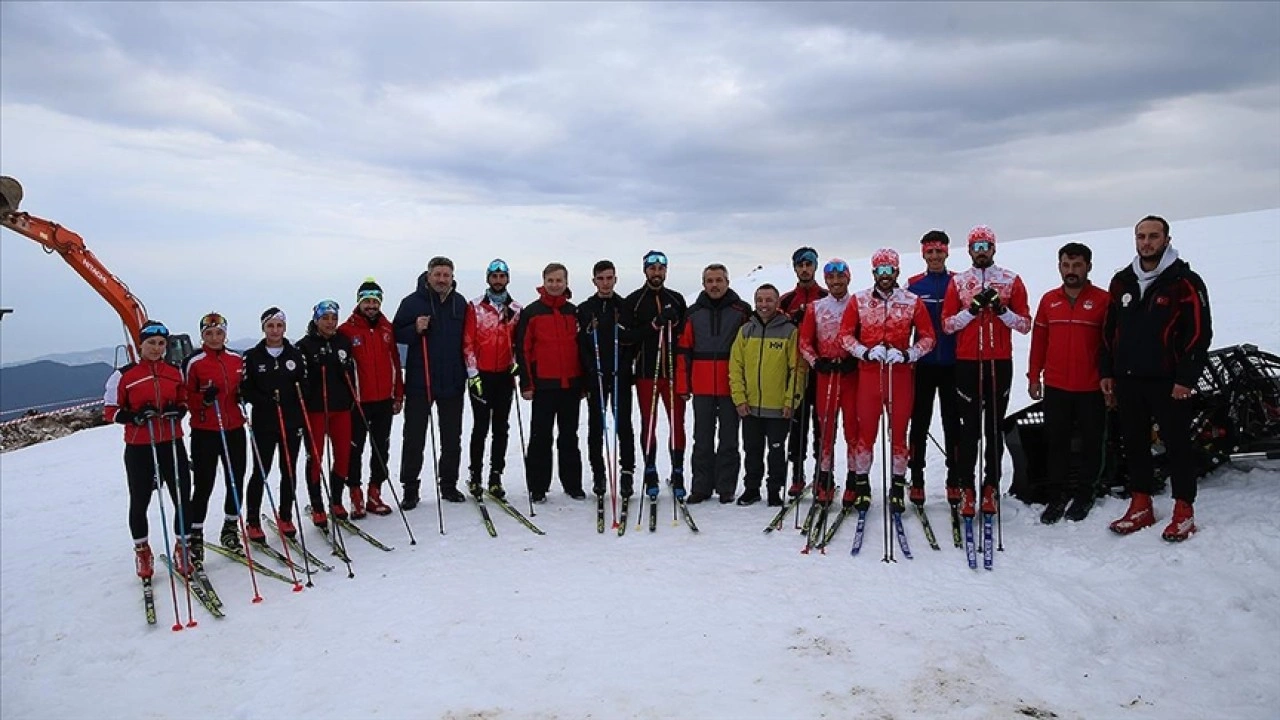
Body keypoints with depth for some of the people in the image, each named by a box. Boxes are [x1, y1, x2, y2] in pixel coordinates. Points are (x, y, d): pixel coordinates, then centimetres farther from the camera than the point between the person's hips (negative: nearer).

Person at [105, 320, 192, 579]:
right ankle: (142, 551, 30)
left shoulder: (175, 373, 6)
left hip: (172, 445, 2)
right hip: (139, 448, -2)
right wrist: (135, 417, -19)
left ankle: (182, 549, 19)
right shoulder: (124, 375, -4)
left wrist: (179, 410, -6)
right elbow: (110, 411, -1)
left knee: (183, 498, 1)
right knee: (140, 502, 10)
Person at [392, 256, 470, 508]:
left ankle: (449, 484, 22)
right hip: (419, 381, -3)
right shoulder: (412, 302, -4)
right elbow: (397, 334, -1)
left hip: (453, 381, 3)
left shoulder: (460, 303, 6)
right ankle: (410, 488, 11)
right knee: (414, 437, 2)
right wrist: (415, 329, -20)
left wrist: (468, 369, 7)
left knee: (452, 437, 11)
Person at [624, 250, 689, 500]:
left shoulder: (677, 299, 12)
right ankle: (650, 473, 15)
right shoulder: (633, 301, 3)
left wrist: (674, 321, -9)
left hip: (673, 371, 2)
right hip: (646, 372, -2)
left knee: (677, 423, 1)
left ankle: (677, 473, 10)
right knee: (648, 423, 5)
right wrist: (654, 324, -17)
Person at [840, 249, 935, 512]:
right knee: (866, 430, 1)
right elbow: (845, 333, 7)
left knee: (899, 431, 5)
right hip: (869, 373, 0)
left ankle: (898, 487, 16)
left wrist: (908, 354, -10)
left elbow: (928, 337, 7)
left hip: (901, 374, 0)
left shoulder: (912, 301, 4)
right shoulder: (859, 301, 5)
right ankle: (861, 483, 14)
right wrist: (865, 352, -9)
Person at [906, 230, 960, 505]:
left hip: (953, 365, 0)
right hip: (923, 365, 0)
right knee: (919, 422, 4)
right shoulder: (913, 285, 5)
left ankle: (955, 479, 14)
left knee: (953, 422, 6)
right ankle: (916, 479, 10)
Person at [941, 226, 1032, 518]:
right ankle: (965, 487, 3)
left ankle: (991, 488, 10)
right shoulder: (958, 282, 7)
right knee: (969, 427, -1)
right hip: (967, 363, 0)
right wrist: (972, 309, -12)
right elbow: (947, 325, 2)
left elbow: (1025, 325, 3)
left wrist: (1001, 309, -13)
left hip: (1000, 363, 0)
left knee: (994, 427, 5)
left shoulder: (1011, 281, 6)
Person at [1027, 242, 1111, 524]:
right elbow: (1038, 340, 10)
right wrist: (1034, 376, 8)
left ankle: (1084, 495, 21)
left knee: (1091, 444, 8)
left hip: (1092, 388, -2)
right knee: (1056, 443, 6)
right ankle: (1057, 497, 15)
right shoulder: (1049, 300, 7)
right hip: (1055, 387, 3)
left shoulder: (1103, 300, -3)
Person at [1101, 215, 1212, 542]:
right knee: (1135, 443, 10)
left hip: (1168, 382, -5)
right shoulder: (1122, 281, 11)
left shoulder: (1185, 281, -5)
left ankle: (1184, 510, 12)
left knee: (1177, 444, 1)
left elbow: (1200, 332, -9)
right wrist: (1106, 371, 11)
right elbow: (1109, 329, 16)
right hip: (1127, 380, 5)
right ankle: (1141, 507, 20)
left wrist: (1186, 378, -14)